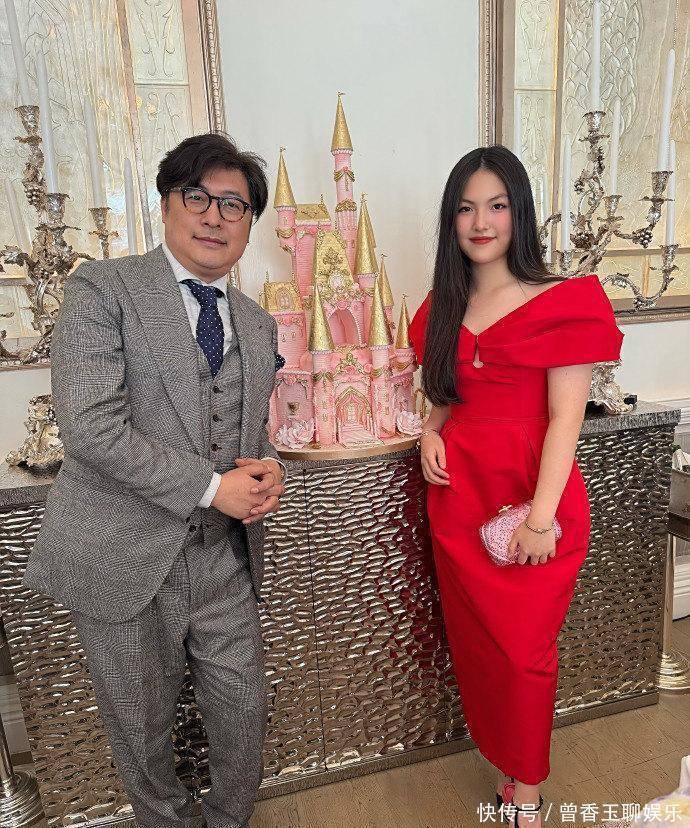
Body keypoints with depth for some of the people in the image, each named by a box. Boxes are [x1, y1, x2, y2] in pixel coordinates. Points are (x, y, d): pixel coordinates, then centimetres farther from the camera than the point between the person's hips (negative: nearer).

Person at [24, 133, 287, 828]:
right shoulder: (102, 288, -7)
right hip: (126, 559, -4)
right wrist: (211, 487, -17)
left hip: (225, 559, 5)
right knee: (140, 725, 17)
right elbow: (89, 426, -17)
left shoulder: (256, 324, 11)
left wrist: (266, 470, -4)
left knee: (243, 711, 17)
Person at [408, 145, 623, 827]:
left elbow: (565, 419, -12)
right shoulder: (443, 307, 10)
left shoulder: (562, 303, -8)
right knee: (475, 643, 15)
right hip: (458, 495, 5)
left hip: (532, 497, -5)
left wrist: (542, 516, -17)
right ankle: (507, 768, 40)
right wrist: (431, 432, -1)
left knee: (522, 651, 7)